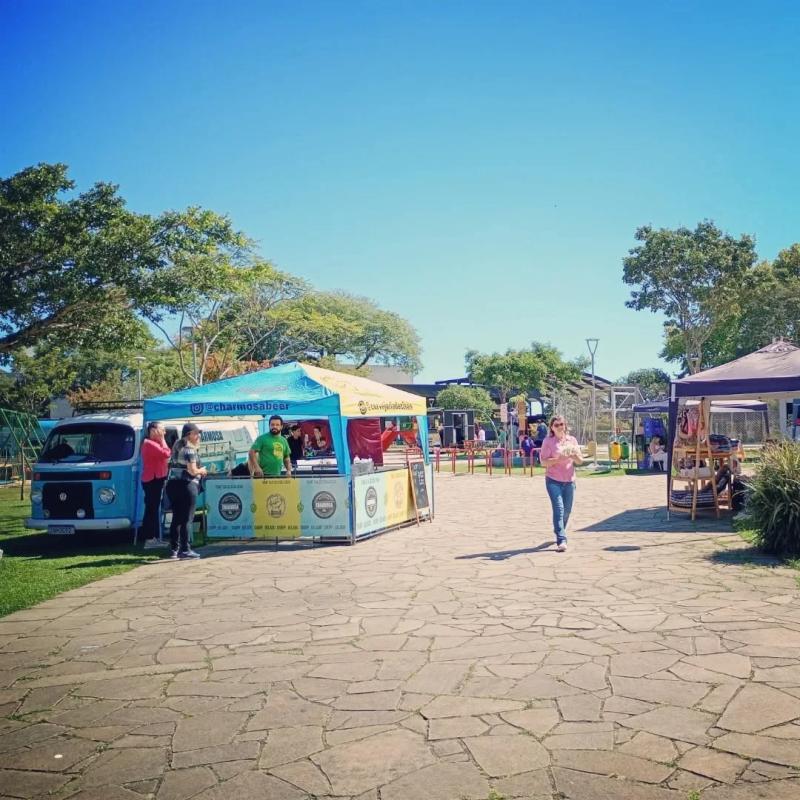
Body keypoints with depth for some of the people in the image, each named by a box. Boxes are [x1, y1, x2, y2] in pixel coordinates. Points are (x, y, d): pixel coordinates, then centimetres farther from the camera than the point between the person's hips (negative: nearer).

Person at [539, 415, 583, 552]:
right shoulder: (548, 441, -4)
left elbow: (580, 461, 9)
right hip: (553, 480, -4)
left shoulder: (572, 440, 8)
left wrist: (575, 456, -13)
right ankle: (561, 540, -17)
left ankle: (560, 534, 33)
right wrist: (558, 459, -23)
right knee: (558, 508, -15)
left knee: (567, 510, 11)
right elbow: (543, 462, -9)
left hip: (569, 481, 4)